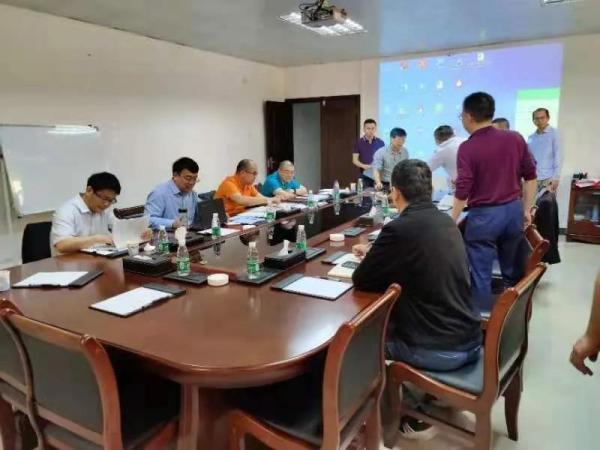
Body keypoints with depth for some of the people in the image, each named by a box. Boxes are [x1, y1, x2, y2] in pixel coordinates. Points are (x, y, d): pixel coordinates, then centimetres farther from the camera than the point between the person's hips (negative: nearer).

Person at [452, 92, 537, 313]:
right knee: (513, 272, 20)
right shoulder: (515, 139, 2)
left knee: (481, 275, 6)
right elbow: (530, 176, 6)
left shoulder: (467, 147, -13)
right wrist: (526, 209, 14)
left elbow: (463, 191, -16)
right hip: (513, 210, 6)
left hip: (484, 215, -6)